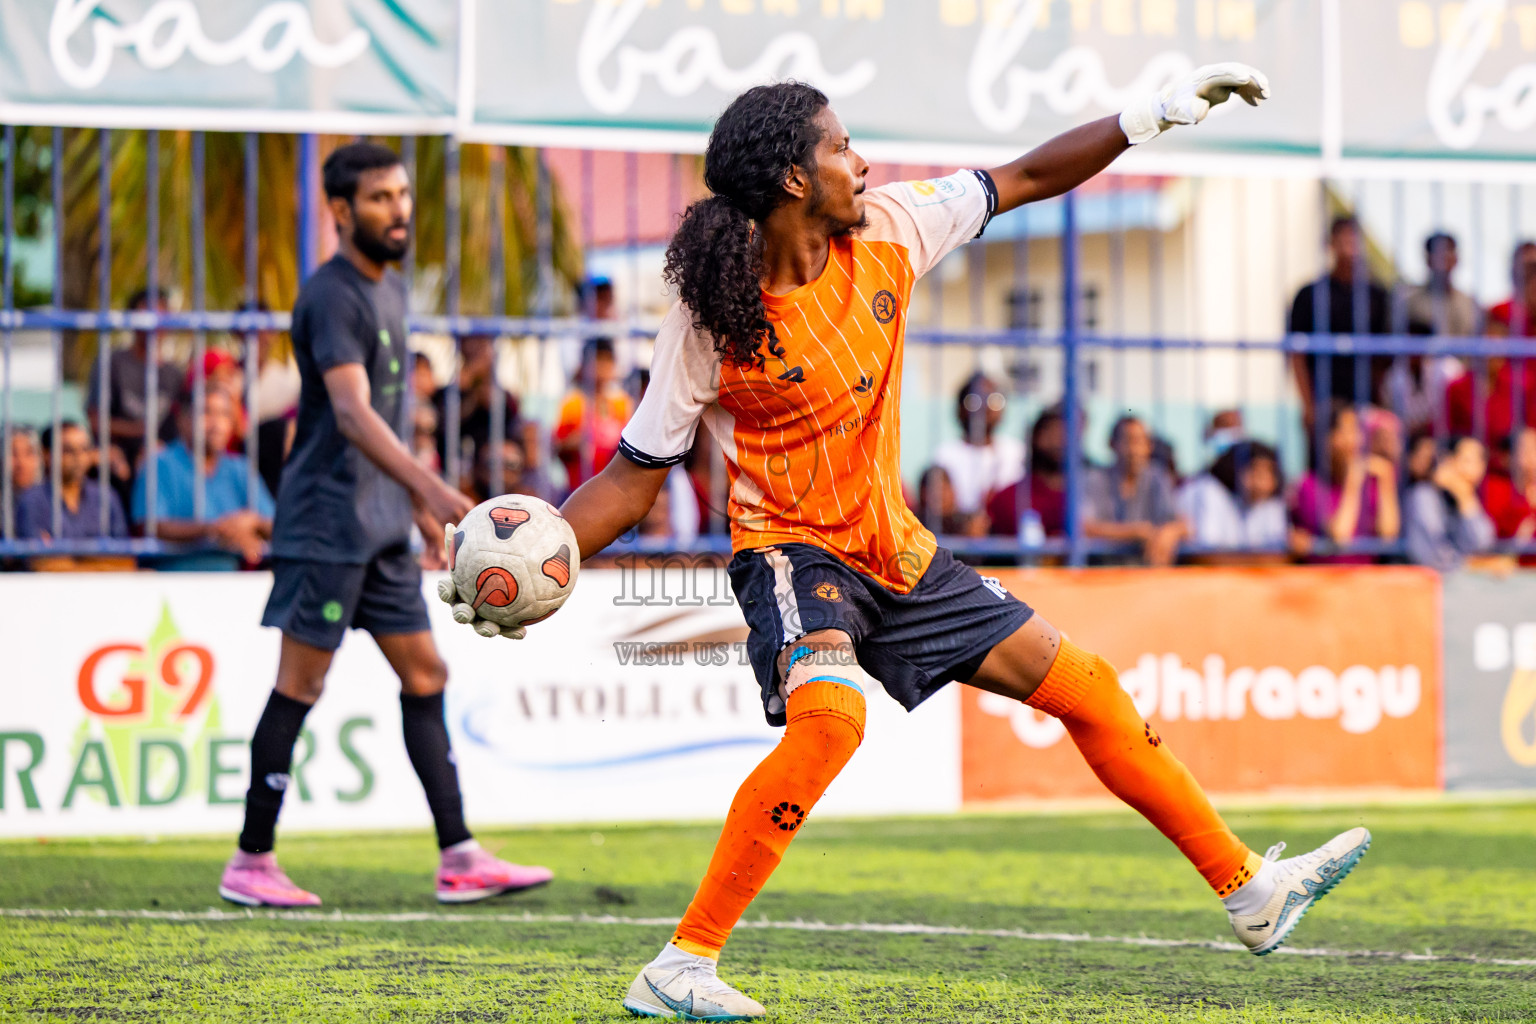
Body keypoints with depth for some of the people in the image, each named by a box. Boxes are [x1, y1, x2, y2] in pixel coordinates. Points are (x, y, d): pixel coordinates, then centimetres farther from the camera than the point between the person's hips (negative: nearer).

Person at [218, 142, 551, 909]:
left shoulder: (391, 290, 15)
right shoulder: (330, 296, -15)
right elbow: (351, 414, -28)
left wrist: (416, 502, 26)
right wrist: (431, 489, -38)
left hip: (381, 528, 9)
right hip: (325, 524, -9)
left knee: (424, 675, 6)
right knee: (301, 682, -5)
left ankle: (459, 859, 6)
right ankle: (250, 862, 2)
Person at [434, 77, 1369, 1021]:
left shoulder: (887, 231, -5)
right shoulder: (712, 322, -18)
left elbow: (1024, 182, 8)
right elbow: (635, 478, -11)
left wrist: (1160, 114, 5)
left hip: (895, 553, 7)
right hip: (792, 552, -7)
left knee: (1082, 686, 8)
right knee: (829, 717, -36)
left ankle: (1250, 890, 21)